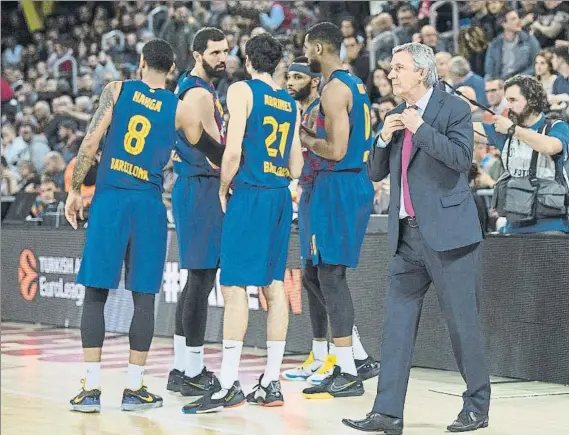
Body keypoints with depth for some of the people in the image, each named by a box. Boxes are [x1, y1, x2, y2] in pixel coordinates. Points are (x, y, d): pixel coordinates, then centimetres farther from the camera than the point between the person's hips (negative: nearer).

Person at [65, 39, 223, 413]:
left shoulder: (117, 90, 3)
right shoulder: (182, 109, 6)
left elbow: (91, 142, -4)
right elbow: (212, 153, 14)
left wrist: (75, 189, 3)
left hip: (109, 199, 0)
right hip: (148, 204, 0)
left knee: (96, 293, 4)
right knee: (144, 296, 7)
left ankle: (91, 389, 1)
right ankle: (134, 388, 7)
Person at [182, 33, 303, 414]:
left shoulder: (242, 90, -5)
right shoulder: (291, 103, 15)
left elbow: (233, 150, -14)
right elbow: (295, 167, 15)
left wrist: (223, 191, -2)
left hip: (250, 195, -7)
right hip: (281, 196, 7)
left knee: (234, 285, -7)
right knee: (274, 285, 9)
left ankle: (229, 386, -11)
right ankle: (272, 383, 11)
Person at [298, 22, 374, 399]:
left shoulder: (334, 89, -15)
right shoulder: (355, 84, 17)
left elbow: (336, 150, -20)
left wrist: (305, 139, -4)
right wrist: (310, 134, 16)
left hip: (339, 186, -10)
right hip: (355, 183, 10)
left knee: (331, 276, -6)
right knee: (315, 273, 15)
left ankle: (348, 375, -3)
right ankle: (357, 358, 17)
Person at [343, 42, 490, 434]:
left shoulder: (453, 108, -4)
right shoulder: (397, 116, 16)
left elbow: (461, 157, -18)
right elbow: (376, 172, 15)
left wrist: (419, 128, -17)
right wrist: (384, 139, -2)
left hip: (447, 232, -7)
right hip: (407, 235, 7)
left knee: (462, 321, 0)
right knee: (397, 321, 2)